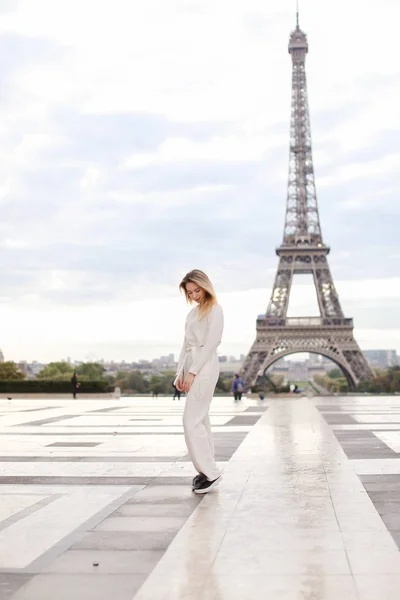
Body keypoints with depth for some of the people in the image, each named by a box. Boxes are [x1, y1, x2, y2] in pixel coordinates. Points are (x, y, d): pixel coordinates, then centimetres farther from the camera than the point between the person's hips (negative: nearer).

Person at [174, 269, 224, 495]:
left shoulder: (215, 310, -6)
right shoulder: (193, 312, 17)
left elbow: (210, 344, -13)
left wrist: (192, 372, -16)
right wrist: (181, 372, 6)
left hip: (205, 367, -8)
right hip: (191, 367, 8)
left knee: (192, 421, -13)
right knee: (200, 420, 8)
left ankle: (210, 472, -8)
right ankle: (207, 470, 13)